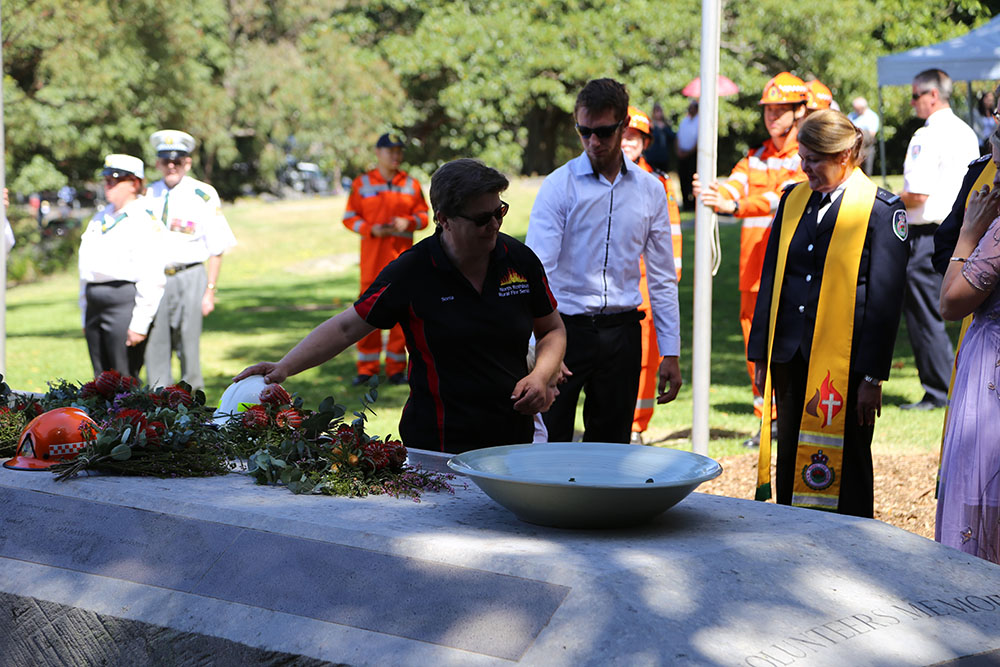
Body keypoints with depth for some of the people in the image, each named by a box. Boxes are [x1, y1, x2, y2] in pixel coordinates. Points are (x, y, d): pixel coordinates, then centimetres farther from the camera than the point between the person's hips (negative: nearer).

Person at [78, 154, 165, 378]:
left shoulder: (145, 221, -7)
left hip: (124, 300, -8)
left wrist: (140, 323, -18)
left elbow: (151, 278, -13)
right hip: (95, 305, 8)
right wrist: (85, 316, 18)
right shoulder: (101, 217, 19)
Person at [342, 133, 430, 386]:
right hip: (372, 257, -1)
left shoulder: (411, 184, 10)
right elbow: (349, 217, 5)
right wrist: (371, 229, -12)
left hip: (402, 256, 1)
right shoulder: (361, 184, 5)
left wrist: (408, 222, -9)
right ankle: (367, 368, 6)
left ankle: (396, 368, 9)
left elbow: (423, 215, 12)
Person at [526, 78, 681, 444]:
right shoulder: (560, 185, -4)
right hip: (565, 328, -3)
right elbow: (537, 269, -12)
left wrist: (670, 352, 8)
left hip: (622, 332, 3)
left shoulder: (650, 190, 7)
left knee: (613, 445, 8)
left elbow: (662, 277, 12)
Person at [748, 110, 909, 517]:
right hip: (790, 360, 5)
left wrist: (873, 376, -11)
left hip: (844, 364, -5)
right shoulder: (793, 199, 10)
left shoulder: (882, 209, -6)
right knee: (791, 465, 10)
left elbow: (885, 299, -8)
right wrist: (761, 357, 9)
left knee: (846, 469, 3)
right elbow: (770, 280, 12)